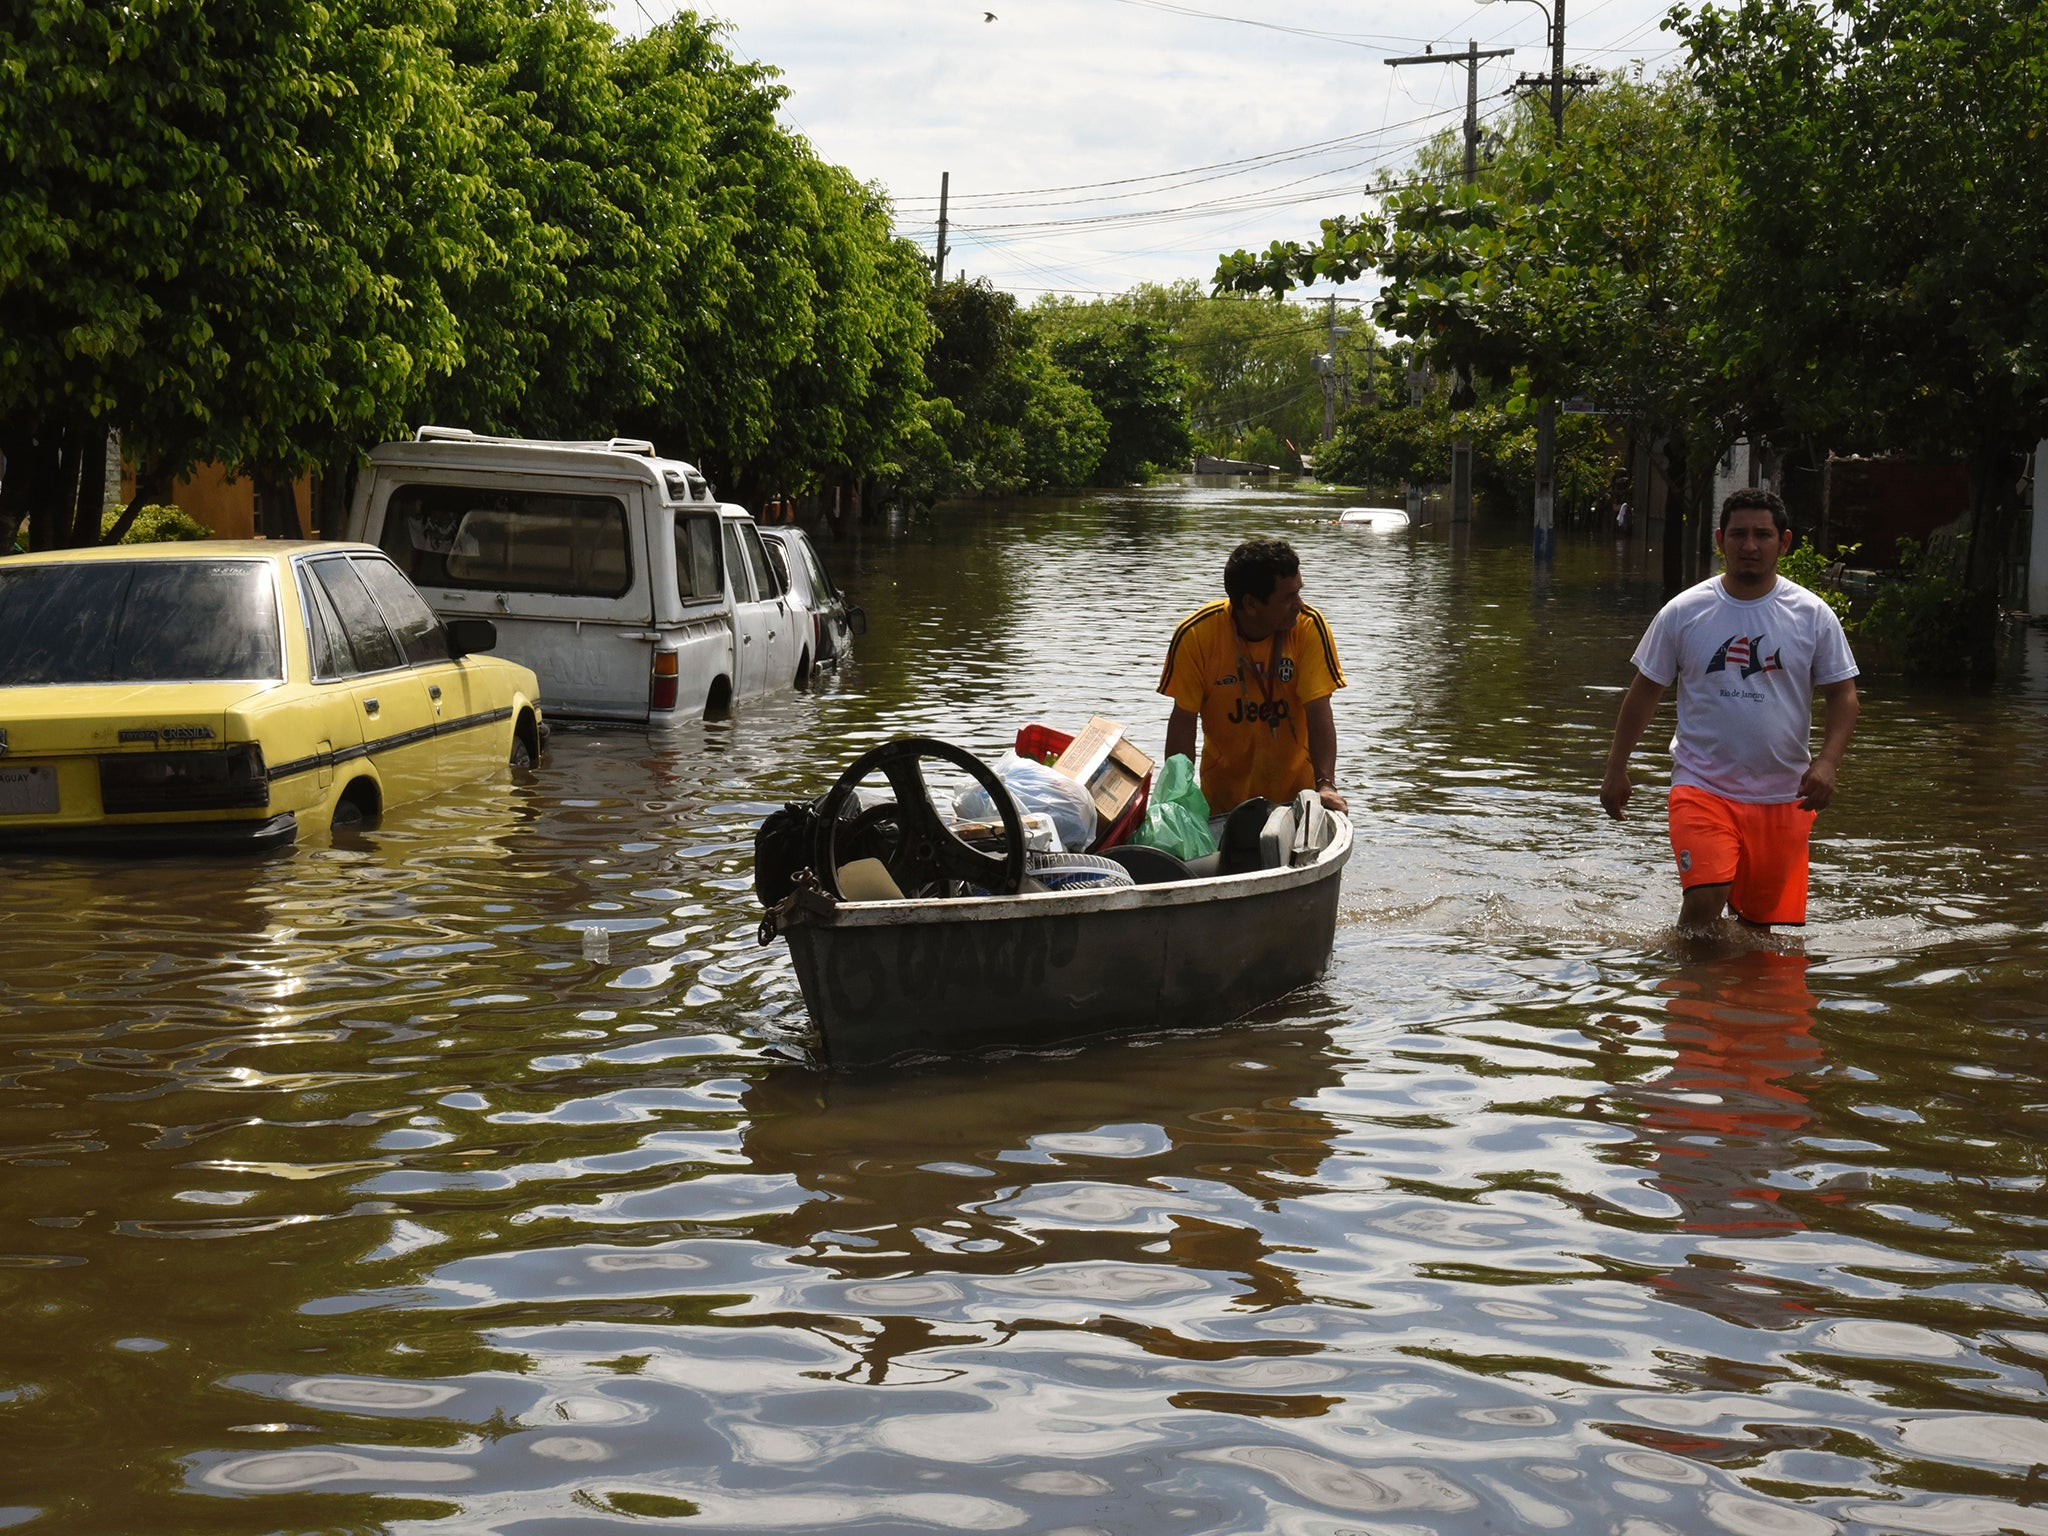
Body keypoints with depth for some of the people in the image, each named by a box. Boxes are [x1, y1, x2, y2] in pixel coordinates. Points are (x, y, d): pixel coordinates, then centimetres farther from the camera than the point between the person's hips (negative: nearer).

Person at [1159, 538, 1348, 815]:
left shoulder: (1309, 627, -17)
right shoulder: (1196, 635, -17)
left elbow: (1319, 713, -21)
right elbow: (1183, 720, -11)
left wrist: (1326, 784, -32)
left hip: (1296, 787, 0)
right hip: (1223, 789, 0)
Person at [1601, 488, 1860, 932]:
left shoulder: (1812, 615, 1)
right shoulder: (1683, 612, -1)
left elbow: (1843, 695, 4)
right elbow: (1645, 691, 8)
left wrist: (1826, 764, -12)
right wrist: (1616, 769, 8)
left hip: (1783, 796, 2)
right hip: (1702, 785, -2)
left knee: (1761, 921, 6)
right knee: (1704, 899, -21)